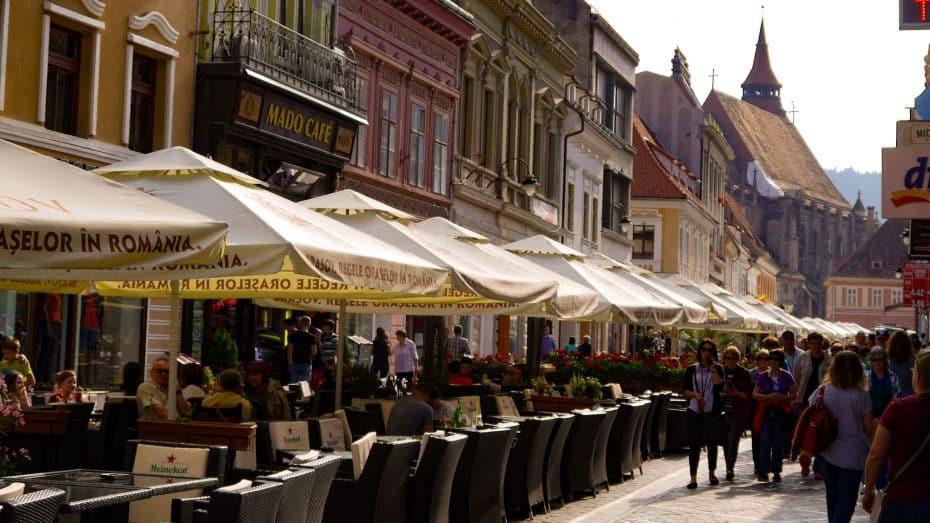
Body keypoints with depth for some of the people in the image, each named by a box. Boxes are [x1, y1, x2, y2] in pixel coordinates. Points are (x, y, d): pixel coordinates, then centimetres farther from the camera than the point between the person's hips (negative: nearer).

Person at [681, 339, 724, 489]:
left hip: (712, 413, 0)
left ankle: (712, 473, 29)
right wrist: (695, 394, -14)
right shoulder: (691, 369, 6)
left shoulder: (718, 369, 4)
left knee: (712, 443, 10)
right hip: (694, 412, 0)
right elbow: (685, 391, 4)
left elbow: (720, 386, -13)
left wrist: (713, 369, -14)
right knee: (694, 445, -4)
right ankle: (693, 478, -3)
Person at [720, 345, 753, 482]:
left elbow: (749, 394, 0)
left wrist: (737, 394, -16)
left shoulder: (744, 373, 0)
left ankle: (730, 469, -8)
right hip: (723, 412, 3)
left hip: (738, 413, -3)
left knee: (733, 441, -9)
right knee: (726, 441, 6)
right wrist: (722, 393, -8)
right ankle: (729, 468, 17)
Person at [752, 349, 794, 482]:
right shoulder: (763, 376, 5)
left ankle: (776, 471, 11)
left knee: (779, 442, 2)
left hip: (781, 412, 1)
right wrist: (769, 397, -14)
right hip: (766, 412, -1)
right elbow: (755, 394, 2)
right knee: (765, 440, -10)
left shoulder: (787, 376, 6)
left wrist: (783, 397, -12)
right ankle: (763, 471, -9)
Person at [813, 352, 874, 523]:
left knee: (832, 497, 19)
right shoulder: (861, 395, -12)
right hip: (853, 455, -3)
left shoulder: (822, 392, -4)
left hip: (828, 453, 3)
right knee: (847, 500, 1)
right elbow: (869, 429, -7)